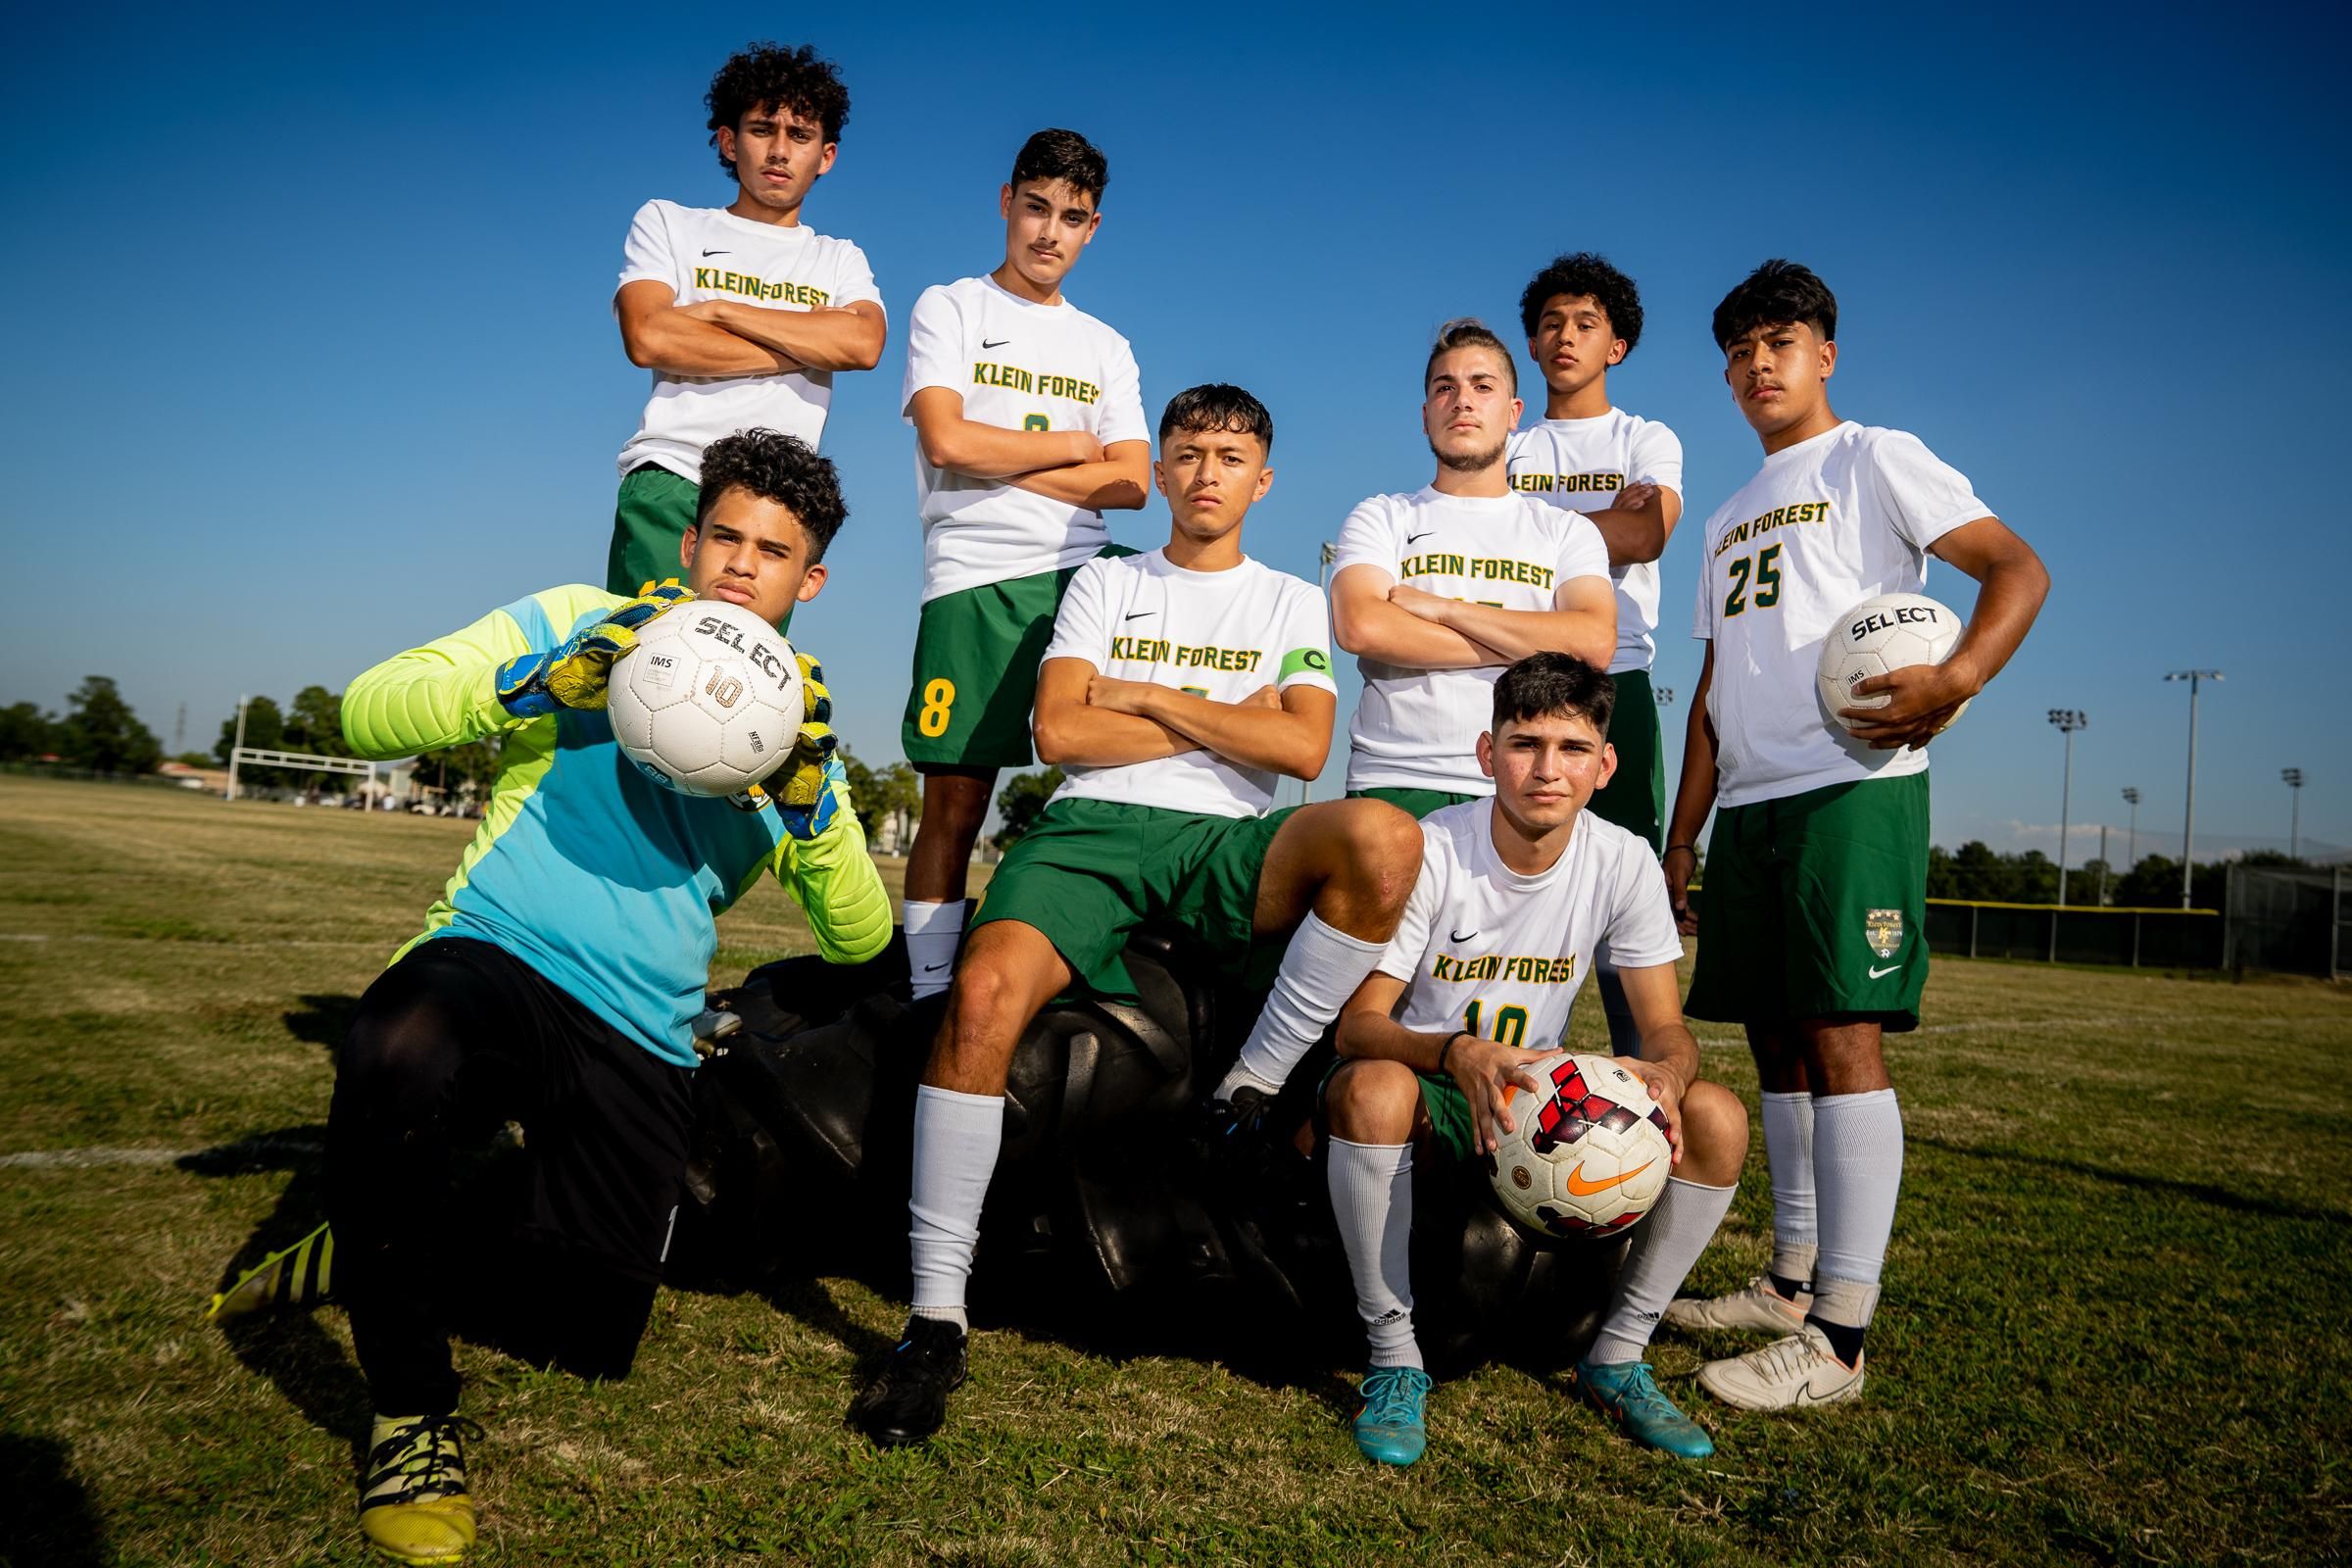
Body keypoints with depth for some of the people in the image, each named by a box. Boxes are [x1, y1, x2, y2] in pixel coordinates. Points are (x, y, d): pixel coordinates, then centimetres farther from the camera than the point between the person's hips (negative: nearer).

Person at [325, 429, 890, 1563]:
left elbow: (860, 938, 4)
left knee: (589, 1349, 3)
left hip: (638, 1042, 3)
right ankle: (411, 1408, -14)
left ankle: (527, 1198, 39)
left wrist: (811, 798, -13)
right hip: (498, 959, -3)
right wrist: (546, 681, -19)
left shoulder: (792, 728, 13)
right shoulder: (576, 624, 6)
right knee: (396, 1058, -39)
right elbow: (369, 710, -5)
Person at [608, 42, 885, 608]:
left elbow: (865, 344, -3)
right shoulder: (668, 223, 15)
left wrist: (717, 309, -4)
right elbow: (647, 338, -5)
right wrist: (809, 347, -1)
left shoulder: (840, 259, 20)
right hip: (669, 484, -1)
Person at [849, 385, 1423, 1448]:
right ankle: (936, 1318, -21)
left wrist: (1147, 696, 2)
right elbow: (1059, 733, 4)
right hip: (1091, 828, 0)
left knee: (1384, 840, -33)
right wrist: (1223, 719, 4)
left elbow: (1303, 749, 1)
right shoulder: (1104, 582, 20)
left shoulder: (1292, 602, 20)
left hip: (1224, 844, 0)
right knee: (983, 996, -31)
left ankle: (1251, 1097, -15)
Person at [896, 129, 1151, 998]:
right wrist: (1074, 444, 3)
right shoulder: (949, 309, 11)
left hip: (1084, 577, 3)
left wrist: (1001, 459, -3)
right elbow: (947, 441, -7)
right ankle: (929, 997, -2)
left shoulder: (1106, 347, 20)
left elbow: (1131, 483, 6)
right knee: (954, 802, -6)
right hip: (974, 581, -3)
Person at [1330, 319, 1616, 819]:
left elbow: (1594, 642, -3)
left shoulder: (1568, 530, 16)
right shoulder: (1382, 518, 13)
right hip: (1395, 786, -1)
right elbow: (1360, 627, -7)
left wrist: (1441, 607, -5)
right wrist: (1526, 646, -4)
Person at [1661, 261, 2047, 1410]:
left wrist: (1956, 677, -24)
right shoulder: (1728, 520, 24)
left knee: (1843, 1037, -11)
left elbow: (2018, 568, -5)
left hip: (1852, 788, -7)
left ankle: (1837, 1337, -8)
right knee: (1775, 1040, 10)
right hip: (1751, 802, 8)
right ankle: (1791, 1283, 21)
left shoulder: (1874, 459, 5)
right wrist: (1681, 837, 16)